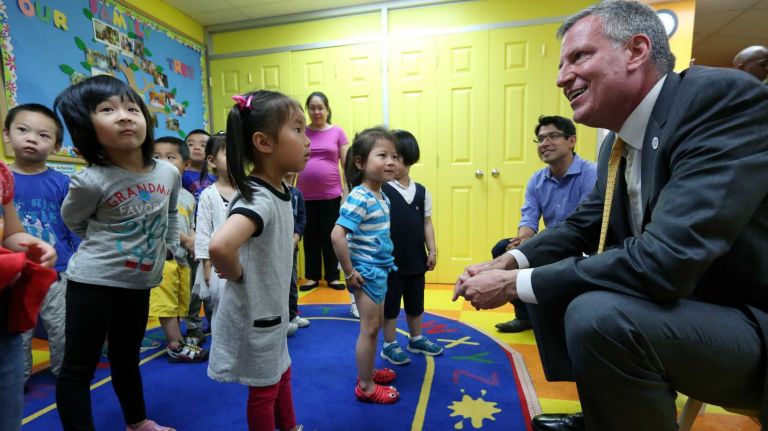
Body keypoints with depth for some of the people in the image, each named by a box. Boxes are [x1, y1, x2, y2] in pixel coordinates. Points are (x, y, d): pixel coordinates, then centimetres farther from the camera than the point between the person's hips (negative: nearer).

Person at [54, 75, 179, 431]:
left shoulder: (169, 172, -6)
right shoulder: (90, 180, -19)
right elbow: (73, 221, 1)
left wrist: (169, 247, 13)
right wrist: (105, 246, 4)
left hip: (140, 282, 5)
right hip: (92, 281, -5)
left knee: (127, 357, 23)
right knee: (79, 366, 6)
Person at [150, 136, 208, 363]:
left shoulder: (188, 197, 14)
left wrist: (195, 243, -4)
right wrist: (185, 240, -14)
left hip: (182, 258, 7)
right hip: (161, 255, -6)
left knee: (179, 304, 16)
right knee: (167, 304, -1)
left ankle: (176, 338, 29)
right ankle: (176, 346, 7)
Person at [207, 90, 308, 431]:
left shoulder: (280, 191, -2)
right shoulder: (258, 198, -30)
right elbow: (219, 246, -48)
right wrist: (235, 275, -28)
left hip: (273, 308, 9)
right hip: (255, 313, -9)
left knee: (281, 376, 28)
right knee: (264, 389, 16)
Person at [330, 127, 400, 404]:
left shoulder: (382, 197, 6)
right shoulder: (359, 198, -22)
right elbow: (337, 235, -29)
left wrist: (384, 264, 13)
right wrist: (349, 273, -22)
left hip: (380, 270, 9)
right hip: (366, 273, -9)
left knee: (374, 325, 21)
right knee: (369, 328, 4)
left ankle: (368, 371, 40)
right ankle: (365, 386, 22)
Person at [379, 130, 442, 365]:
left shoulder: (421, 191, 3)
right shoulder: (382, 190, -11)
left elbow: (426, 223, 8)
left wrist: (432, 251, 5)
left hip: (416, 259, 5)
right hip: (391, 260, -5)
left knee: (415, 303, 20)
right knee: (391, 304, 9)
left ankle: (416, 339, 41)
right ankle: (389, 346, 27)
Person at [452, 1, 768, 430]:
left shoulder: (723, 97, -22)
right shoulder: (618, 142, 4)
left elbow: (665, 260, -32)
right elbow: (583, 226, 13)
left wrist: (514, 284, -24)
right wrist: (510, 263, -5)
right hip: (679, 302, 8)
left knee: (596, 313, -32)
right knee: (548, 281, 9)